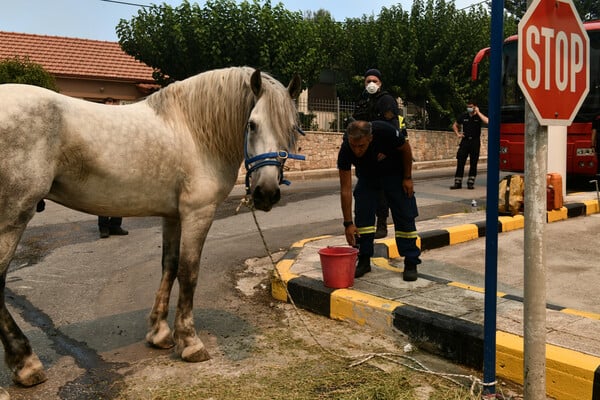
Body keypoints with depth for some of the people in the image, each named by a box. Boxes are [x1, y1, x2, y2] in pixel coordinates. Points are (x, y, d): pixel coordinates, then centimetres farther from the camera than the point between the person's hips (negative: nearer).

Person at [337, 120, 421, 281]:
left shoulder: (385, 132, -39)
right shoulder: (345, 151, -32)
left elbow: (405, 148, -15)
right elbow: (345, 190, -26)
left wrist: (407, 178, -11)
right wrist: (348, 223, -27)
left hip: (394, 173, -1)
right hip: (367, 176, 2)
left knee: (405, 216, -6)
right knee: (362, 215, -9)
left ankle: (411, 263, 3)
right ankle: (364, 260, 4)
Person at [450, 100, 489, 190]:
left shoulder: (479, 116, -1)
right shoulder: (464, 116, 7)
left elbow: (486, 121, -23)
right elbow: (454, 125, 21)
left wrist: (478, 112, -18)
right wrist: (458, 134, 7)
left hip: (475, 142, -2)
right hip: (465, 141, 2)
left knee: (473, 163, 3)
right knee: (460, 162, -2)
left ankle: (470, 183, 10)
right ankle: (458, 183, 2)